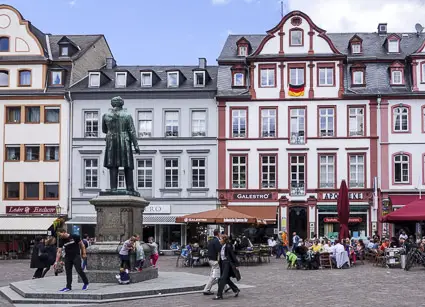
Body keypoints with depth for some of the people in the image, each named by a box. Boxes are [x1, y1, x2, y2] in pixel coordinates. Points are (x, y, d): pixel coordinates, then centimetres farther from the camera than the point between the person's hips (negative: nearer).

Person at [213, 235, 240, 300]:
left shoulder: (228, 246, -15)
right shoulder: (222, 247, 9)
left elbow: (233, 255, -13)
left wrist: (237, 265, -12)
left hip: (228, 263, -9)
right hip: (223, 263, 9)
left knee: (223, 279, -9)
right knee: (226, 279, 14)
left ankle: (219, 295, -6)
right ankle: (236, 290, 30)